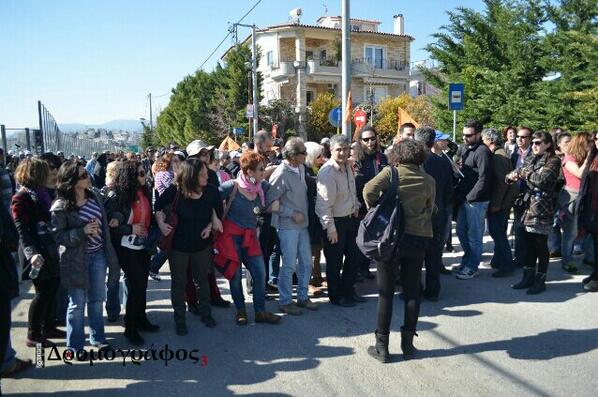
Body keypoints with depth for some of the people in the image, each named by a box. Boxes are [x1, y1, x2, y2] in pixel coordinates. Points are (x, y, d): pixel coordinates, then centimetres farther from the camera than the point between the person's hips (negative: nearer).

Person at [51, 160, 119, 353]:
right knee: (77, 304, 7)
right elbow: (57, 236, -16)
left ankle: (97, 337, 35)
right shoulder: (60, 207, -17)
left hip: (98, 254, 6)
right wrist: (83, 231, -26)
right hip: (76, 259, -6)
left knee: (97, 299, 18)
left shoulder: (94, 195, 1)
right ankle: (75, 345, 26)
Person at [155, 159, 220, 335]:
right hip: (178, 246, -2)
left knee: (202, 279, 18)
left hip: (202, 244, 2)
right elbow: (158, 206, -2)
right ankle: (179, 319, 28)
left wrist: (210, 226, -9)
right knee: (179, 282, 12)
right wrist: (161, 224, -14)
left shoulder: (211, 191, -13)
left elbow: (217, 210, 5)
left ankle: (206, 314, 37)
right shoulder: (175, 191, -20)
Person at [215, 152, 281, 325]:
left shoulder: (263, 186, -3)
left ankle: (260, 311, 16)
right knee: (235, 275, 5)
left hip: (250, 236, 4)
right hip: (231, 234, -4)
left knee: (260, 273, 0)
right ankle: (240, 311, 25)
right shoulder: (231, 186, -16)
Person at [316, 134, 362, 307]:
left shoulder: (347, 167, 5)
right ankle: (335, 296, 24)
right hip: (335, 221, -8)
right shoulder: (327, 172, -22)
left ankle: (348, 291, 36)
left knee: (353, 256, 18)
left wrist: (355, 207, 12)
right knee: (334, 261, 6)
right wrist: (330, 228, -22)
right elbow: (325, 203, -23)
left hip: (349, 218, 9)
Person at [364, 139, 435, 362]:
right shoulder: (428, 180, 4)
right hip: (419, 238, 3)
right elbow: (429, 211, 11)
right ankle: (408, 344, 21)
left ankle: (382, 347, 11)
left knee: (386, 293, 6)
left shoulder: (391, 172, -5)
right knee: (412, 291, 14)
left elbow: (369, 190, -20)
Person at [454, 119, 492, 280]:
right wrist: (458, 193, 5)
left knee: (474, 236, 4)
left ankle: (471, 268, 16)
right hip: (464, 198, 8)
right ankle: (467, 259, 35)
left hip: (476, 200, -8)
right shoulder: (464, 148, 10)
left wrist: (470, 197, -16)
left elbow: (484, 179, -19)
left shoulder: (482, 152, -15)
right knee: (461, 232, 17)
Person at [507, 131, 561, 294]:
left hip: (542, 207, -6)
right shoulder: (531, 160, 14)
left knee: (541, 245, 2)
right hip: (528, 205, 7)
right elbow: (512, 175, 12)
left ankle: (540, 281, 13)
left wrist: (522, 172, -8)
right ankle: (528, 277, 22)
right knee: (528, 243, 11)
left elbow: (541, 179, -21)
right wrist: (512, 176, -11)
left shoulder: (553, 161, -6)